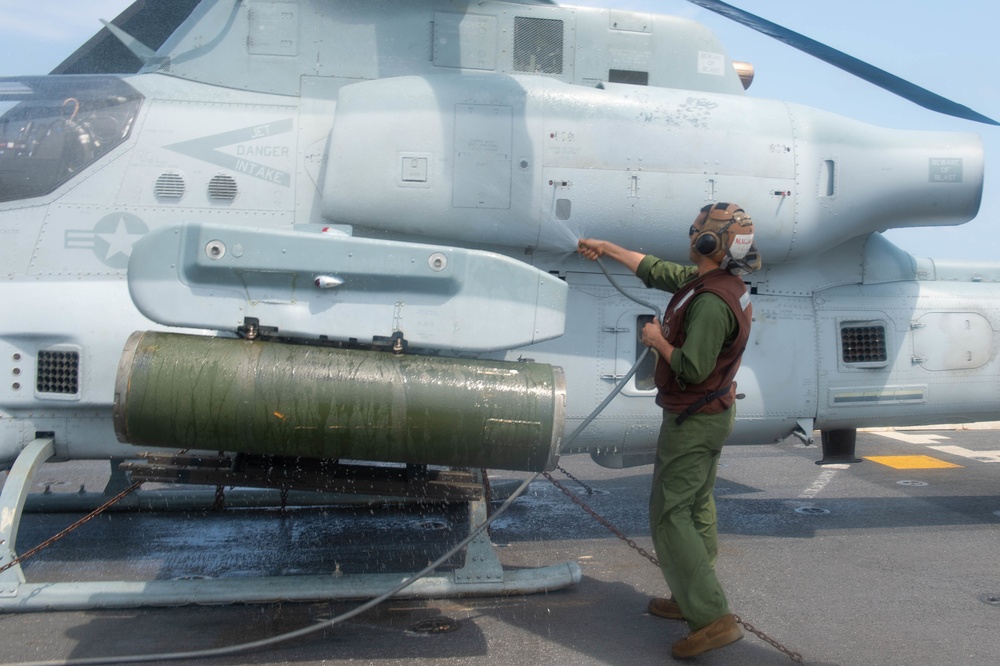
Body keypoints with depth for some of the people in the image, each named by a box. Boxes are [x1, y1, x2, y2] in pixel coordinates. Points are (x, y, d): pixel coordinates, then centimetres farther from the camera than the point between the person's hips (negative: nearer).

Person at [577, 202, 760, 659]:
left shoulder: (711, 301, -26)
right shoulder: (702, 281, 6)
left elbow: (692, 368, -30)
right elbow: (655, 269, 19)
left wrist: (658, 340, -13)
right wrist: (607, 248, 26)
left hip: (694, 421, -11)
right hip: (712, 416, 11)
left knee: (670, 516, -8)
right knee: (696, 509, 18)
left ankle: (713, 618, -8)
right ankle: (690, 600, 30)